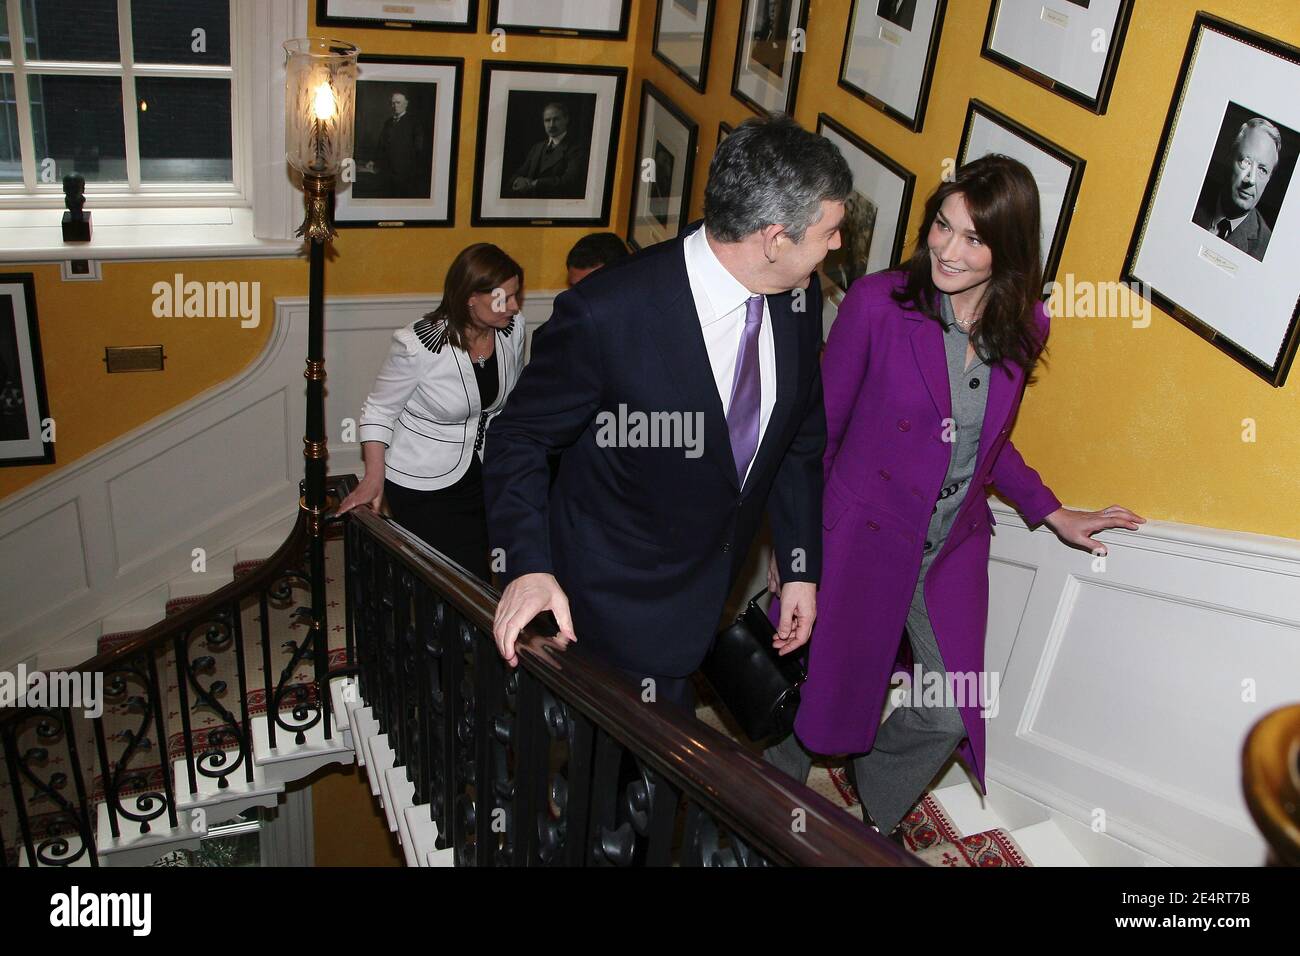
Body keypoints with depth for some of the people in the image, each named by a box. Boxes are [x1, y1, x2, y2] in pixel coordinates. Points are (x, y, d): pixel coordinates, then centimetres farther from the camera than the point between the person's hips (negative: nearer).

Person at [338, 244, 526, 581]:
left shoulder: (512, 328, -8)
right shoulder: (420, 345, -23)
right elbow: (378, 411, -10)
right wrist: (374, 479, -15)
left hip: (484, 474, 5)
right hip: (423, 488, -5)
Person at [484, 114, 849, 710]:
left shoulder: (798, 301, -7)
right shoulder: (604, 314, -27)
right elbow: (518, 439, -15)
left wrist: (802, 568, 6)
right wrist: (529, 566, -27)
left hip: (718, 588, 6)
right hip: (625, 609, -6)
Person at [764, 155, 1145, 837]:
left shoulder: (1025, 325, -2)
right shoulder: (877, 302, -16)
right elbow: (820, 428, -8)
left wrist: (1052, 513, 12)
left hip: (954, 548, 4)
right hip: (861, 537, -4)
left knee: (953, 715, 5)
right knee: (816, 695, 9)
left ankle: (871, 823, 35)